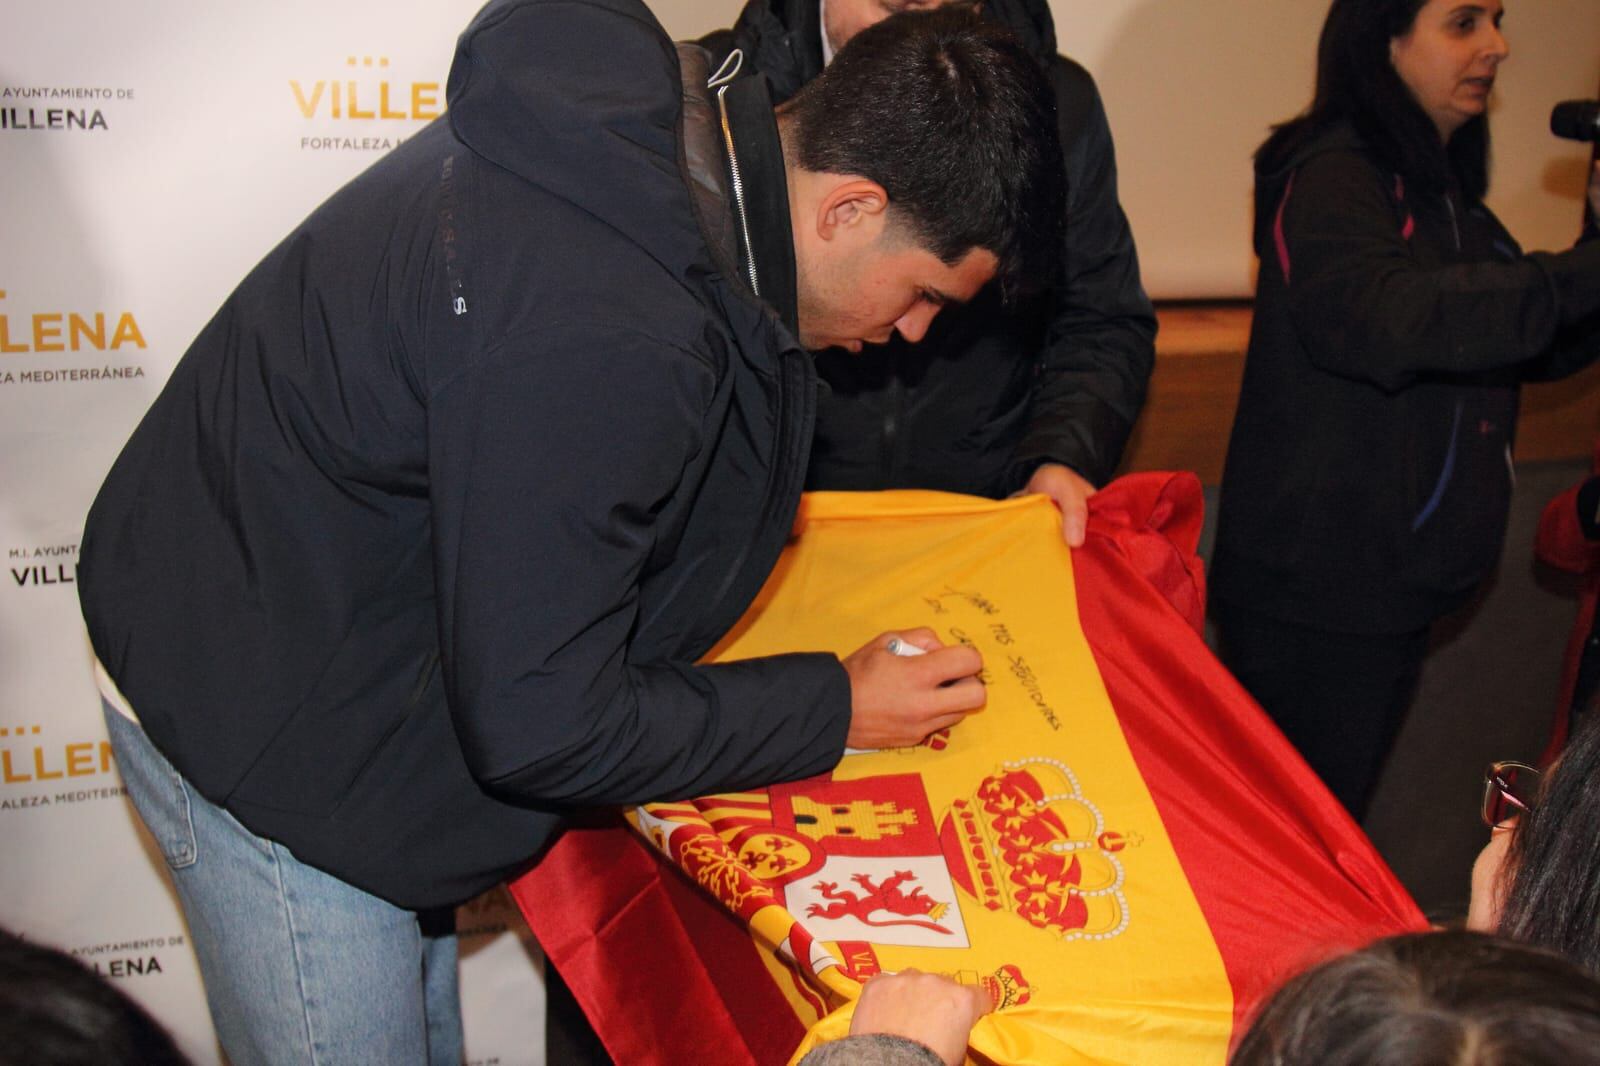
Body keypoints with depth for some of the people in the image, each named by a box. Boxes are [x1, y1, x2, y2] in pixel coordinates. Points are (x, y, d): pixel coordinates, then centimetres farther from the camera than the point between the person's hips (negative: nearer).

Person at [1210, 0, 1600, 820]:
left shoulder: (1444, 190, 14)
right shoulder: (1333, 176, -13)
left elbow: (1534, 351, 17)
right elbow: (1377, 314, -33)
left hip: (1395, 586, 8)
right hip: (1311, 593, -8)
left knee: (1332, 819, 17)